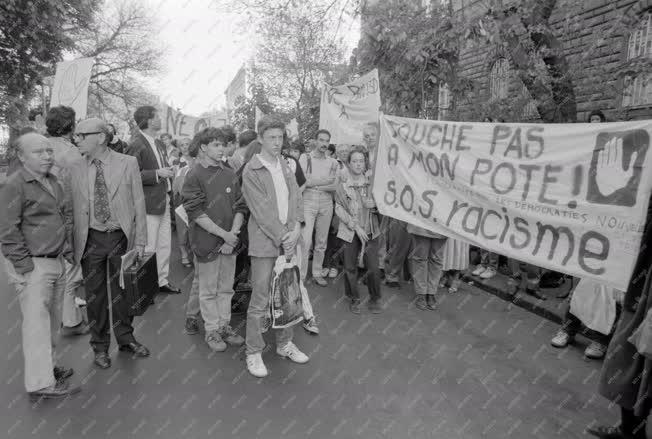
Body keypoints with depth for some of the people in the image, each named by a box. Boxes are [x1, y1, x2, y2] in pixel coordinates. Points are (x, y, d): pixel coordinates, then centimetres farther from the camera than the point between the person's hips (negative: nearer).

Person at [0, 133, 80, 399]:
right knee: (37, 322, -3)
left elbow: (67, 213, 20)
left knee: (53, 320, 16)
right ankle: (41, 383, 5)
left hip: (57, 262, 8)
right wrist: (25, 265, -16)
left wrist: (68, 247, 11)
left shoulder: (53, 182, 12)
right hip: (33, 266, -8)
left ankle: (49, 366, 31)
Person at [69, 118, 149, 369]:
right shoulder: (76, 170, 1)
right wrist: (72, 245, -3)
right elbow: (73, 209, 3)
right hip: (90, 239, 1)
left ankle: (125, 339, 32)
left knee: (122, 291, 12)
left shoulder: (127, 163, -4)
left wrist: (141, 242, -7)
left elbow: (138, 203, -4)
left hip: (122, 236, -1)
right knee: (95, 294, 10)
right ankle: (100, 346, 28)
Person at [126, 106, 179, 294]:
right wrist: (157, 174, -21)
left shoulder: (159, 144, 16)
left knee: (165, 245, 14)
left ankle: (162, 280, 26)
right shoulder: (137, 145, -12)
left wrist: (168, 171, 9)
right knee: (149, 248, -2)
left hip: (164, 201, 9)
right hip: (149, 203, -9)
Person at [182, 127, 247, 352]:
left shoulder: (230, 174, 6)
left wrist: (233, 234, -8)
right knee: (209, 290, 9)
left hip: (230, 241, 4)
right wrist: (223, 234, -16)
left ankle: (225, 325, 30)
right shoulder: (195, 175, -8)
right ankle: (212, 330, 24)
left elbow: (240, 207, 5)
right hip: (207, 241, -4)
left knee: (226, 287, 15)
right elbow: (196, 213, -13)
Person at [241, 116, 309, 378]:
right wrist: (282, 237, -14)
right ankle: (253, 352, 16)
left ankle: (284, 343, 30)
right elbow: (262, 211, -13)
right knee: (260, 300, 1)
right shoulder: (251, 171, -7)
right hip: (264, 242, -6)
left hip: (288, 240, 6)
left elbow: (295, 199, 8)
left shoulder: (285, 167, 13)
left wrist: (295, 229, -7)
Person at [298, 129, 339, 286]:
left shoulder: (333, 162, 9)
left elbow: (334, 186, -2)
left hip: (326, 204, 3)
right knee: (305, 241, -10)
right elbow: (303, 181, -11)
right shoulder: (305, 158, 2)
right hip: (308, 202, -3)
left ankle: (317, 274, 22)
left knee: (322, 242, 9)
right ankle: (300, 276, -1)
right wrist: (326, 180, -7)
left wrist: (314, 183, -10)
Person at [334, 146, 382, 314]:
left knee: (373, 268, -1)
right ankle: (354, 299, 26)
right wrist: (356, 226, -12)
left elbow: (377, 206, 6)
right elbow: (339, 208, -5)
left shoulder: (372, 182, 3)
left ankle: (374, 299, 21)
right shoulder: (343, 184, -1)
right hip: (350, 231, 0)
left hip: (370, 230, 1)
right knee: (350, 267, 6)